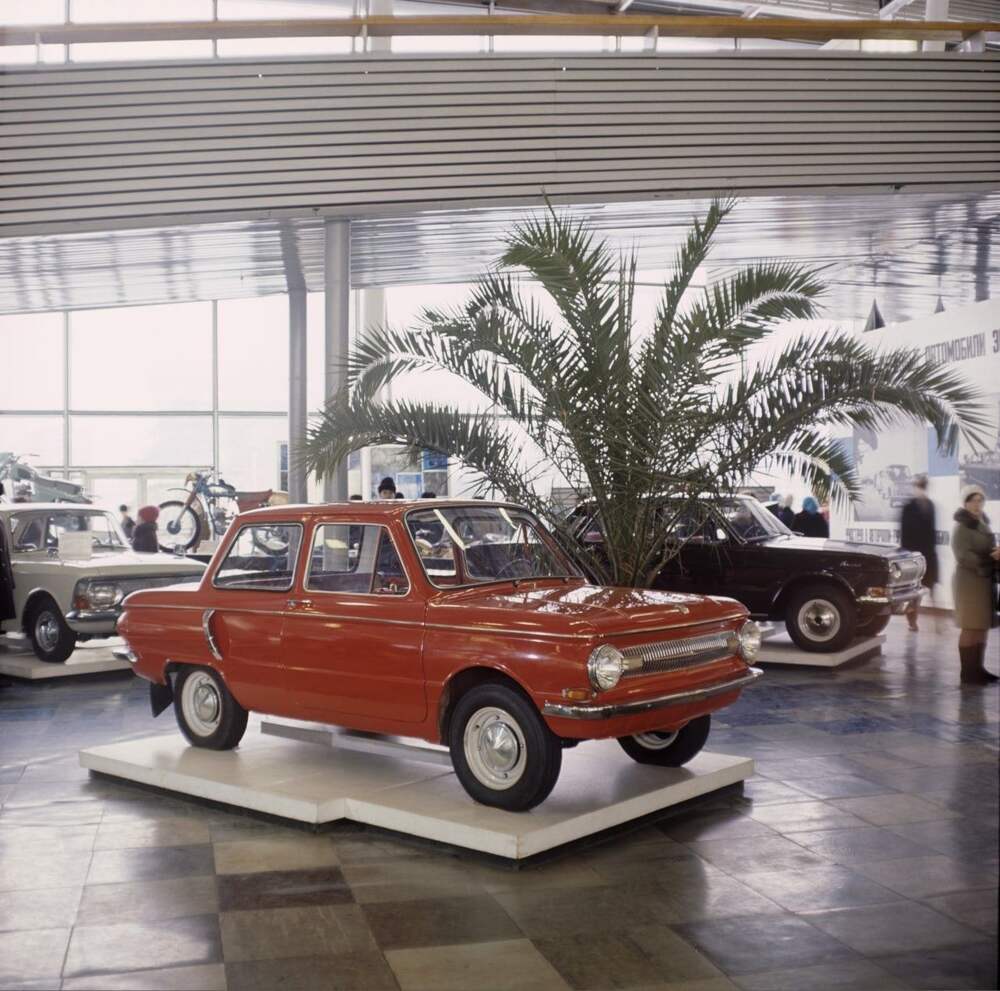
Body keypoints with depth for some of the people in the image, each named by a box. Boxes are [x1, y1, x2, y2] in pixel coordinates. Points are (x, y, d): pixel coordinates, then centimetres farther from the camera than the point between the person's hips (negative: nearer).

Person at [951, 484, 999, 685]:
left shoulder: (982, 524, 16)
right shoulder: (962, 527, -12)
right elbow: (963, 556, -19)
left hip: (984, 581, 9)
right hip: (969, 582, -9)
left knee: (983, 627, 12)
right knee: (971, 627, -7)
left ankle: (977, 669, 21)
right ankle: (967, 673, -3)